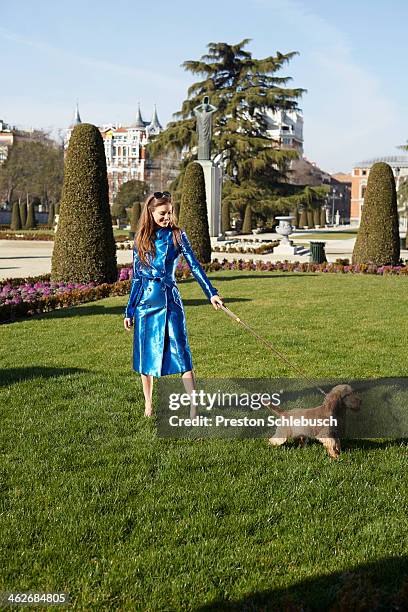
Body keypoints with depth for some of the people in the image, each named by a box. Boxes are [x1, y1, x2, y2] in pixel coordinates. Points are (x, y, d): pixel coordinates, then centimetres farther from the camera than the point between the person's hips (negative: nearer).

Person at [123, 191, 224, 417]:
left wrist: (211, 293, -16)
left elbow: (194, 266, -4)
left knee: (181, 353, -8)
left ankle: (194, 406, -8)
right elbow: (136, 278, 11)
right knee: (145, 353, 7)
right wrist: (129, 311, 11)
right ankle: (148, 404, 22)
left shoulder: (177, 235, 1)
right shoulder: (141, 239, 7)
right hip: (145, 302, 2)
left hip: (170, 300, -2)